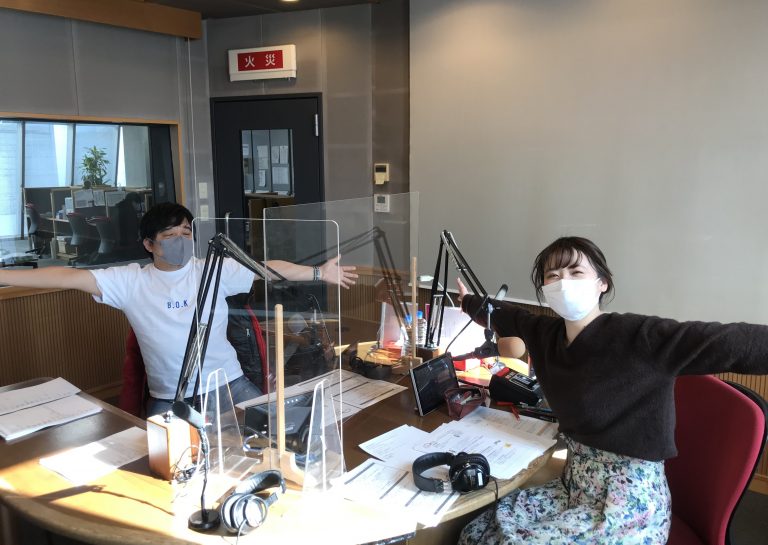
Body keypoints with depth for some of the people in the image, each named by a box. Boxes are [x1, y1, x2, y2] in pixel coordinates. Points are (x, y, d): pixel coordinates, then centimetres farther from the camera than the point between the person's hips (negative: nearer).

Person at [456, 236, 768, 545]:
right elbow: (505, 314, 19)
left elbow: (726, 342, -33)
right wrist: (468, 302, 35)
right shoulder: (546, 333, -1)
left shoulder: (639, 337, -22)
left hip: (630, 505, -7)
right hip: (575, 486, 7)